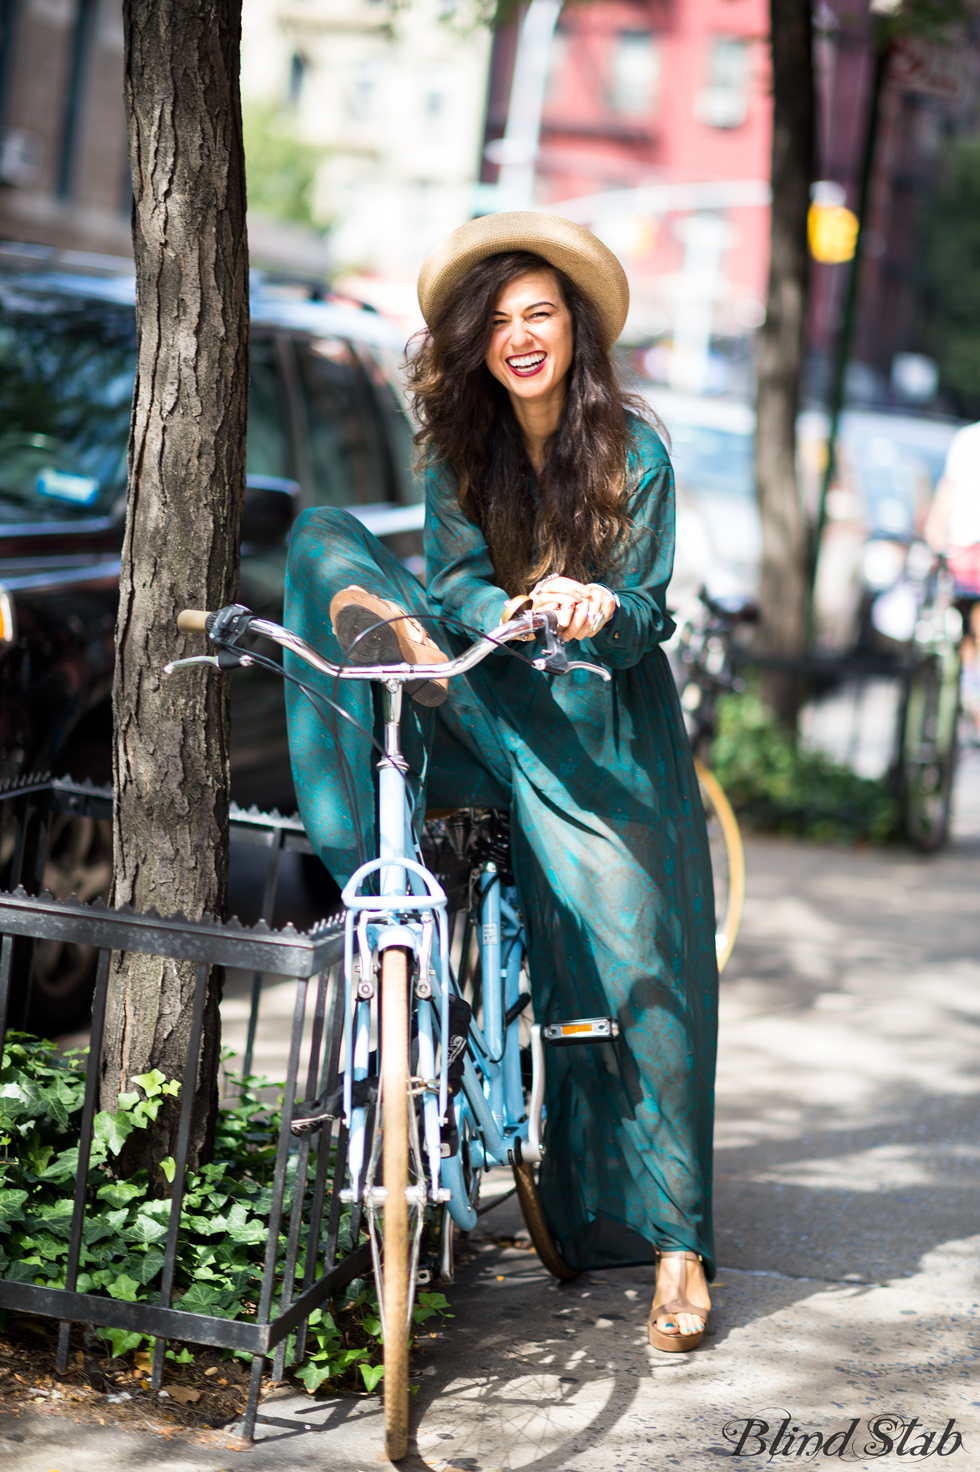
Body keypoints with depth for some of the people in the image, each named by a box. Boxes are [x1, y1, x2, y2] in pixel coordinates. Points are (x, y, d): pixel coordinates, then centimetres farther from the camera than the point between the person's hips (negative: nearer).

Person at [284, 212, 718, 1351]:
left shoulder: (634, 450, -6)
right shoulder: (460, 448, 3)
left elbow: (646, 616, -8)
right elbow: (456, 580, -6)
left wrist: (601, 611, -32)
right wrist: (519, 612, -28)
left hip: (605, 729, -3)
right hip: (490, 712, 3)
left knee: (638, 964, -13)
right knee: (327, 541, -10)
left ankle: (675, 1239, -4)